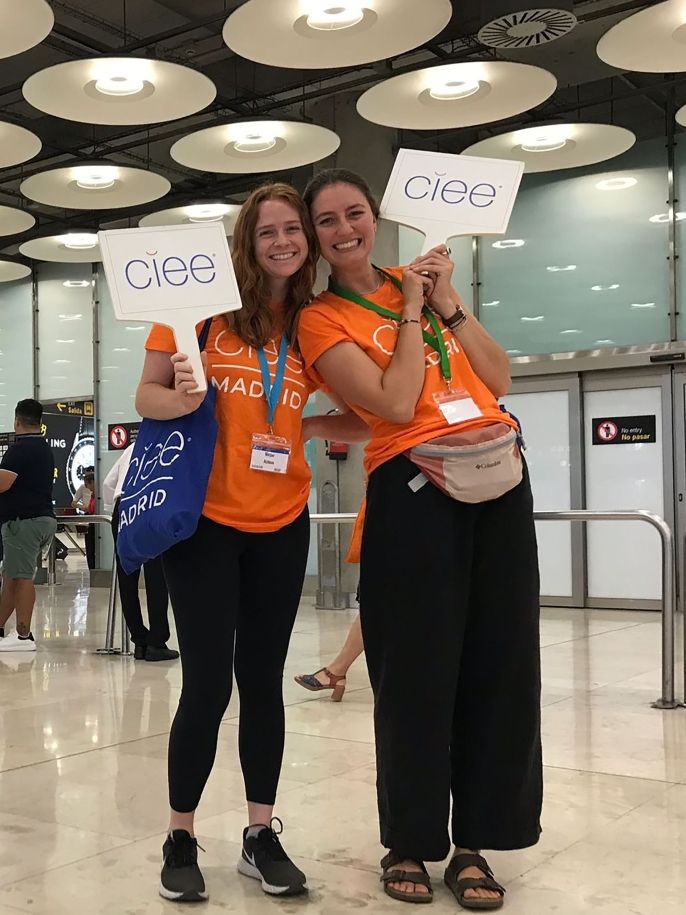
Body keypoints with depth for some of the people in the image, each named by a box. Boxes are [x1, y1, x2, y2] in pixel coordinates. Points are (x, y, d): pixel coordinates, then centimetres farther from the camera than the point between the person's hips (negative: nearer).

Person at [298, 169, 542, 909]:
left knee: (503, 662, 6)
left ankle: (476, 841, 21)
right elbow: (396, 405, -13)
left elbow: (498, 380, 9)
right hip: (414, 490, -5)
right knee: (419, 670, 0)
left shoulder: (419, 280, 16)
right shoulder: (321, 318, 1)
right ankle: (410, 843, 20)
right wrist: (412, 312, -4)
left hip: (499, 477, 5)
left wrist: (447, 304, 1)